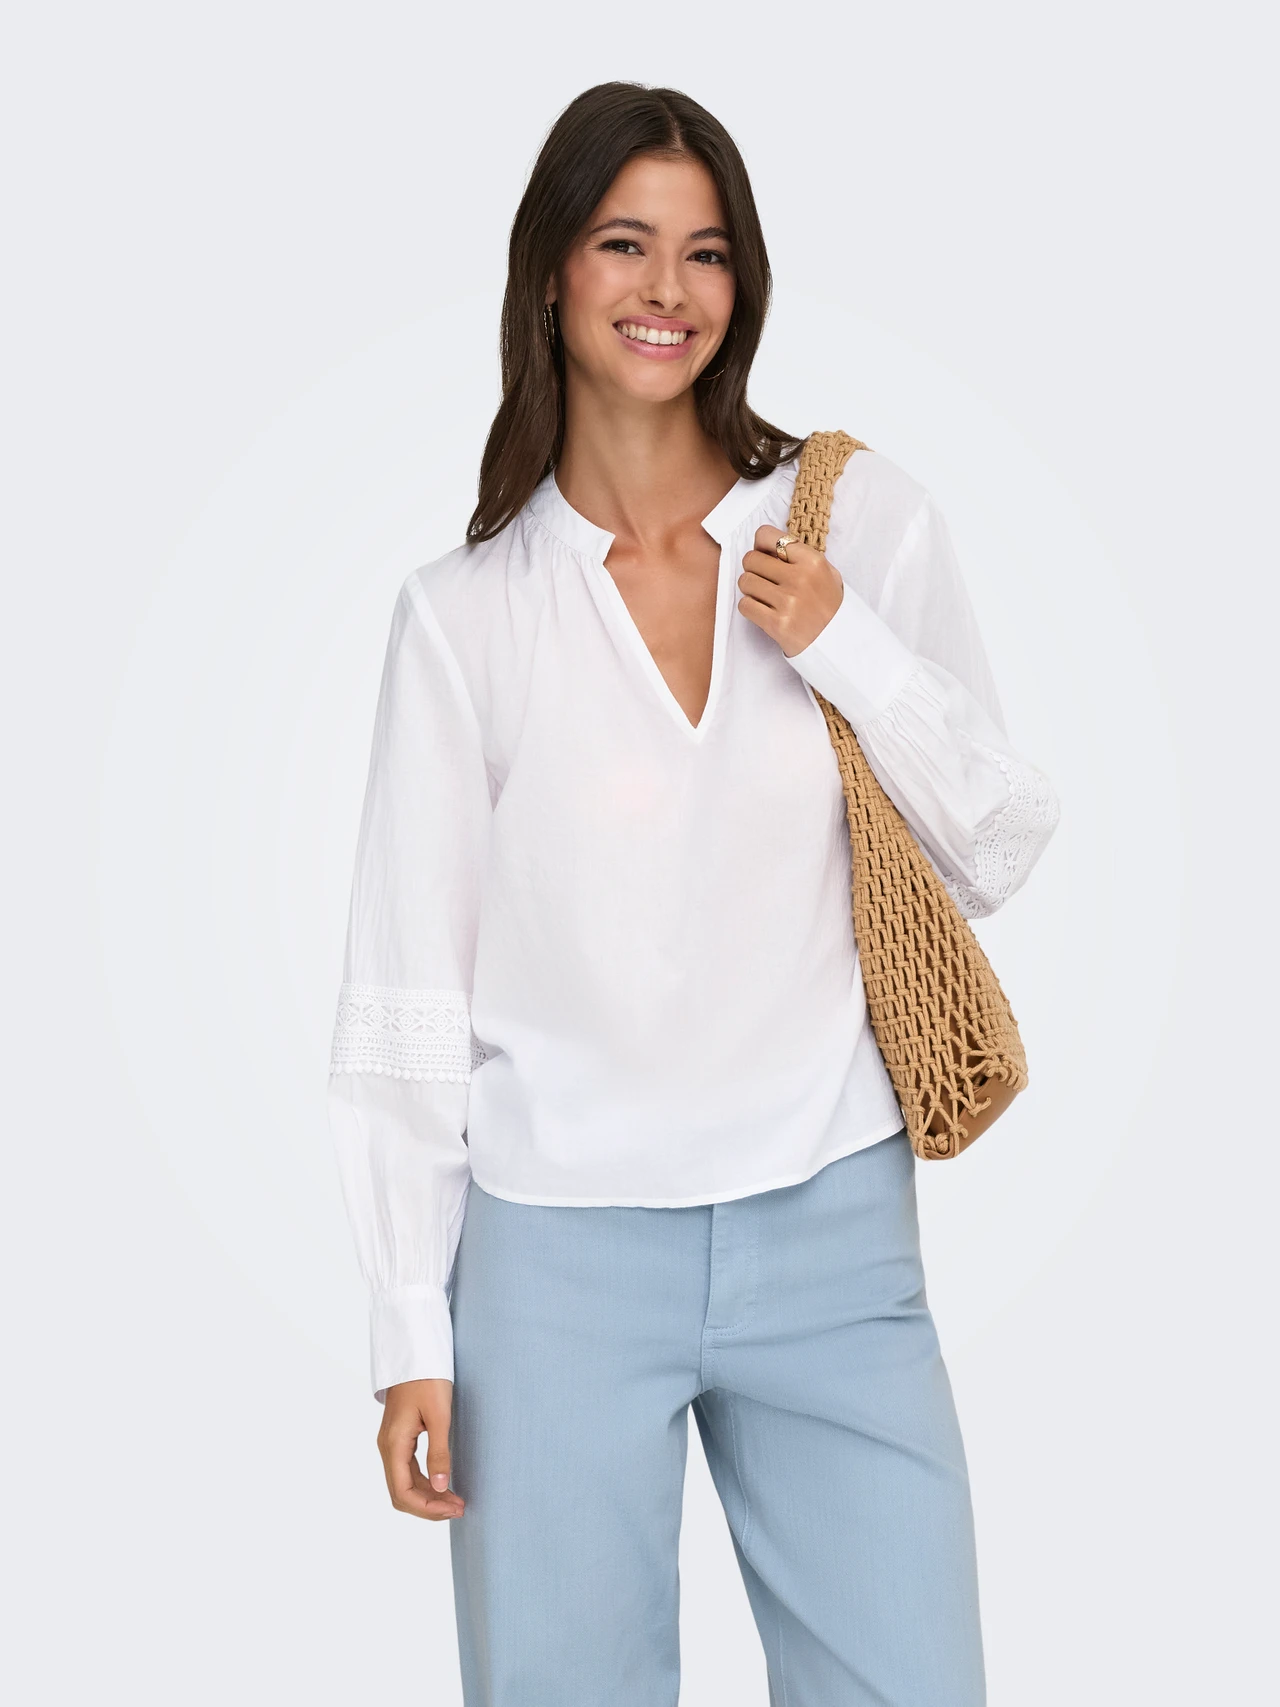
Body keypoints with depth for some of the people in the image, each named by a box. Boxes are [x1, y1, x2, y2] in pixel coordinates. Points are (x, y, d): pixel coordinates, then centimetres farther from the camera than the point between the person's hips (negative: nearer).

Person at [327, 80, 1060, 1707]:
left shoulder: (863, 521, 2)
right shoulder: (463, 611, 0)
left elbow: (998, 856, 7)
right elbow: (407, 993, 1)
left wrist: (850, 652, -9)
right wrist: (411, 1336, -1)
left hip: (834, 1228, 1)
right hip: (562, 1249, -1)